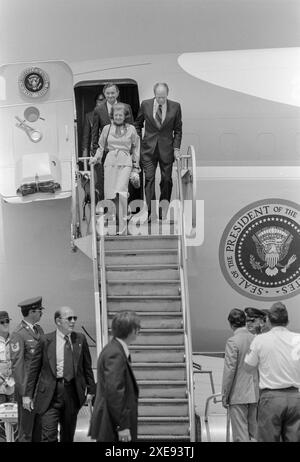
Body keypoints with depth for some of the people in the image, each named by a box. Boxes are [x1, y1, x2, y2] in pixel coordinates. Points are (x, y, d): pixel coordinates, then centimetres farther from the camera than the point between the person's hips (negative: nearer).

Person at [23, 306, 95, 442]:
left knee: (68, 434, 14)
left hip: (73, 392, 3)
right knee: (49, 436, -9)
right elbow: (34, 369, 0)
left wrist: (91, 389, 9)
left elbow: (87, 366, 11)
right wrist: (28, 394, -1)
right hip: (50, 393, -3)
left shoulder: (80, 339, 5)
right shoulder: (45, 340, -3)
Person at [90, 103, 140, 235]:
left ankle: (122, 228, -18)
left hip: (125, 162, -3)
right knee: (110, 194, -4)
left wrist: (135, 170, 11)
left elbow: (136, 150, 14)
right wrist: (96, 157, 5)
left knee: (120, 191, -20)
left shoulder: (131, 129, 9)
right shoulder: (107, 128, 12)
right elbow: (101, 147, 23)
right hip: (110, 161, 3)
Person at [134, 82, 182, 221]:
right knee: (149, 179, -7)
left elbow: (178, 130, 4)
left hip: (166, 149, 0)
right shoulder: (145, 105, -1)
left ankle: (163, 210, 15)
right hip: (149, 148, 0)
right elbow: (138, 124, 11)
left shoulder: (175, 107, -2)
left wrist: (176, 148, -3)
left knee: (166, 179, 4)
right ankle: (151, 211, -8)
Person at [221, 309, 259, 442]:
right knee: (256, 432, 13)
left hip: (238, 396, -6)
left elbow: (229, 370, -15)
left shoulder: (232, 342, -14)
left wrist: (224, 395, -7)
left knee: (241, 436, 0)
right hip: (255, 395, 6)